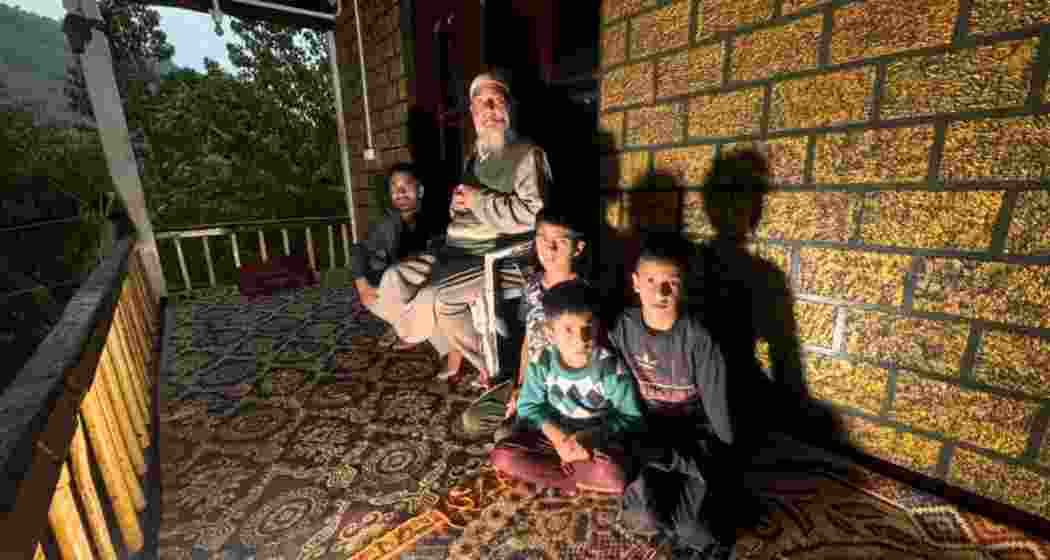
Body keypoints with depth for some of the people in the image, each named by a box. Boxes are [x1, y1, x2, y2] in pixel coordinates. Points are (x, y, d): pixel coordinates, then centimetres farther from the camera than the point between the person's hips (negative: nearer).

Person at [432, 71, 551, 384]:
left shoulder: (527, 153, -6)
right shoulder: (475, 156, 19)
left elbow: (534, 213, -20)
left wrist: (478, 200, -15)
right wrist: (458, 203, 5)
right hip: (463, 251, 8)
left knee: (440, 297, -21)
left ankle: (491, 364, 4)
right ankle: (457, 351, 14)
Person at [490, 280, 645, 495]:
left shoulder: (611, 368, -20)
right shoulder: (542, 363, -14)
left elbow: (631, 419, -12)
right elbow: (530, 406, -5)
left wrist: (587, 436, -24)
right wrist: (556, 435, -23)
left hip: (598, 438, -2)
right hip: (554, 432, 2)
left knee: (613, 477, -32)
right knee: (502, 455, -18)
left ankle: (552, 472, -6)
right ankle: (581, 481, -11)